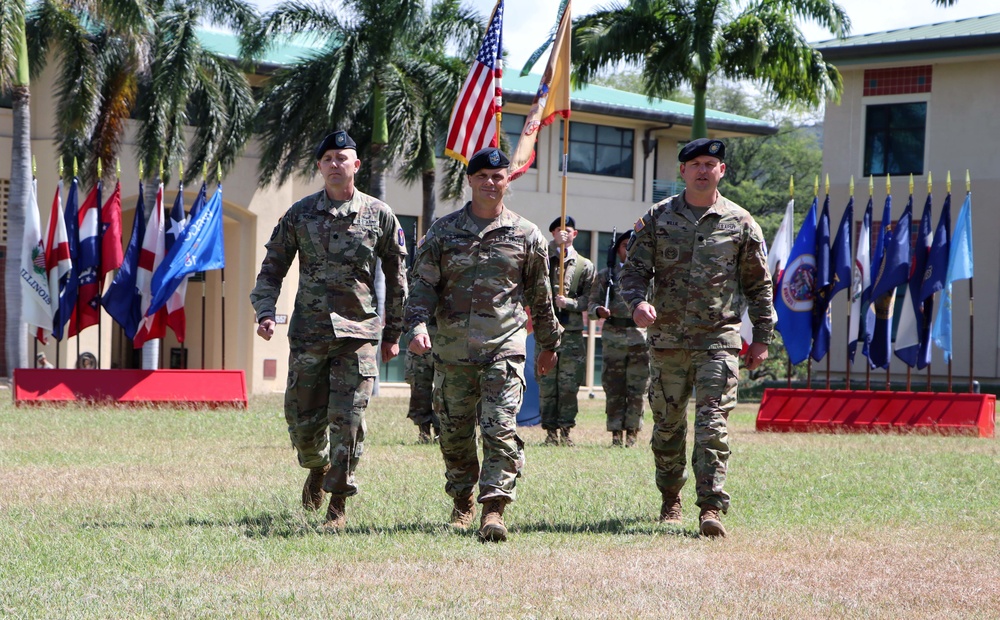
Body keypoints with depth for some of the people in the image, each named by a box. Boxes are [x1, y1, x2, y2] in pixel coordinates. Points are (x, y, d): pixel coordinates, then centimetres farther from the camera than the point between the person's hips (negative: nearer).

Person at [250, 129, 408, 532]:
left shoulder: (380, 216, 4)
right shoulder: (299, 214, 5)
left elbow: (396, 278, 12)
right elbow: (272, 268, 9)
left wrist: (393, 334, 12)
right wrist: (265, 313, -7)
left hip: (358, 333, -1)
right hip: (308, 333, 1)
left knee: (347, 421, -8)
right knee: (303, 420, 6)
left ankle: (339, 505, 2)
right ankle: (318, 468, 37)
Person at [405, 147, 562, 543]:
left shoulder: (526, 235, 6)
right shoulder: (444, 231, 7)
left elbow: (540, 295, 15)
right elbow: (423, 283, 3)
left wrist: (549, 345, 20)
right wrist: (418, 325, -13)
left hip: (504, 347, -2)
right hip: (452, 347, 2)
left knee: (501, 428, -13)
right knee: (455, 432, 9)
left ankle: (494, 509, -14)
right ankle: (462, 502, 27)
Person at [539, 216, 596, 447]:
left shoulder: (585, 266, 12)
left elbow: (589, 298, 7)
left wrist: (569, 302, -10)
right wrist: (555, 245, -17)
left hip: (573, 334, 0)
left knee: (569, 386, -1)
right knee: (546, 384, -2)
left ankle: (565, 430, 5)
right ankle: (551, 430, 4)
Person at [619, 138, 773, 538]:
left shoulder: (739, 223, 5)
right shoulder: (658, 218, 6)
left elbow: (758, 284, 11)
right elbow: (634, 270, 5)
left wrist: (761, 338, 8)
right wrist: (637, 302, -16)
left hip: (719, 339, -2)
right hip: (668, 338, 2)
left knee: (713, 424, -12)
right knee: (667, 426, 10)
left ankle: (712, 508, -14)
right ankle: (670, 501, 26)